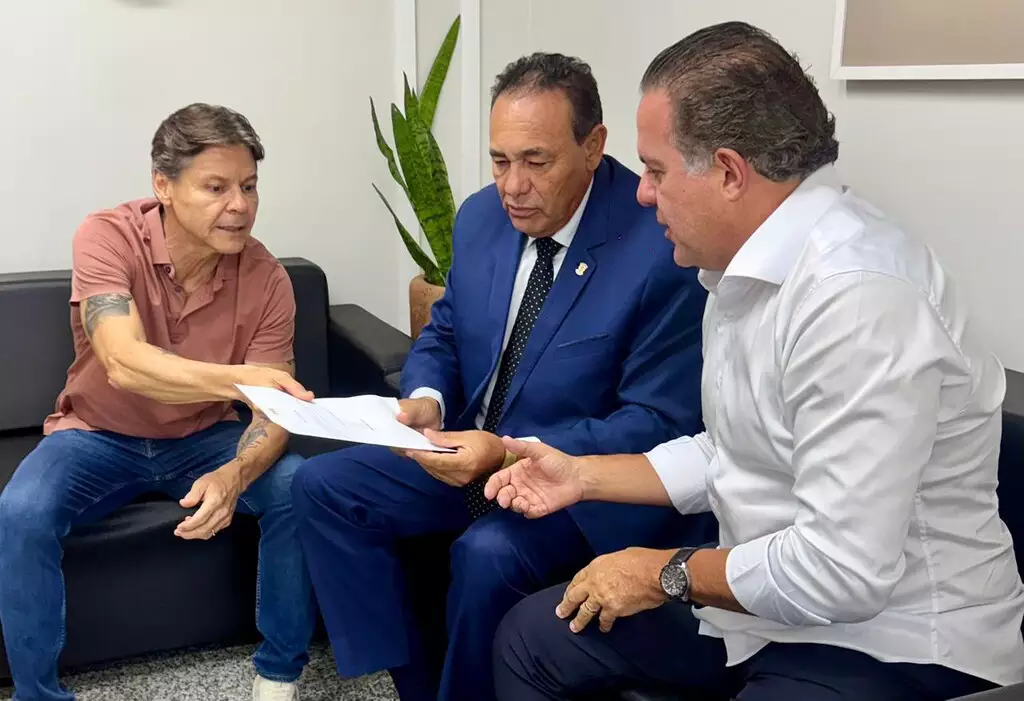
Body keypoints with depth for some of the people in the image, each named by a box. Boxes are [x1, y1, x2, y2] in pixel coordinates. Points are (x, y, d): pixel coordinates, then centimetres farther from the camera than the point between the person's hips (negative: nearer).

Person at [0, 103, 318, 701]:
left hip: (204, 438, 2)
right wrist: (239, 378, -56)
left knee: (300, 490, -24)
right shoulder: (107, 237, -23)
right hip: (98, 435, -1)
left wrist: (234, 475, -40)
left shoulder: (266, 279, -17)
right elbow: (124, 364, -39)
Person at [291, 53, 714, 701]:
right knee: (322, 486, -4)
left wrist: (512, 453, -29)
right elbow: (443, 336, 12)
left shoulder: (664, 248, -21)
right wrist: (426, 399, -12)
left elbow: (659, 424, -21)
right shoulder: (481, 216, -1)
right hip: (472, 450, 7)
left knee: (488, 554, -32)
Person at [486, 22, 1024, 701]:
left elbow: (842, 572, -28)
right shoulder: (752, 268, 5)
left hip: (891, 642, -9)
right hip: (768, 599, 9)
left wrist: (667, 573, -14)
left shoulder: (858, 297, -28)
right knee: (530, 638, 10)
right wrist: (584, 476, 10)